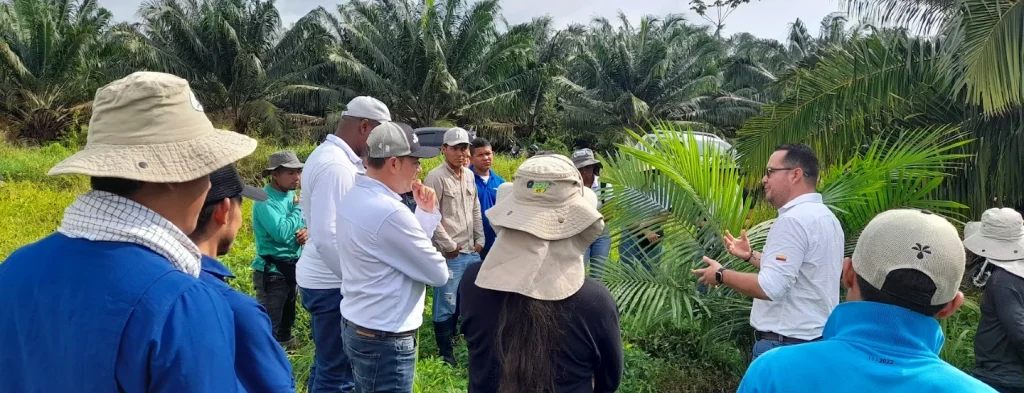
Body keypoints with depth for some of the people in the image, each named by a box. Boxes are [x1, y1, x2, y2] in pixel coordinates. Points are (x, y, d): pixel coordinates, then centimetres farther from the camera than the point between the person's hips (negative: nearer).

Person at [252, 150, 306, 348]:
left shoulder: (292, 195, 6)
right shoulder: (265, 201, -20)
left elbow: (303, 225, 15)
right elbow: (281, 233, -31)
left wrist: (307, 232, -9)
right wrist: (298, 208, -19)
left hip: (293, 268, 8)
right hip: (272, 272, -8)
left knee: (286, 319, 23)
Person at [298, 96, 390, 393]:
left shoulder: (327, 154, 10)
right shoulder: (336, 166, -21)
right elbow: (326, 237, -26)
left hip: (321, 279, 10)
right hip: (333, 284, -10)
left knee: (327, 364, 20)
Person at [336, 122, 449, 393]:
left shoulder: (355, 198, 5)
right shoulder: (389, 212, -25)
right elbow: (439, 274, -16)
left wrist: (425, 213, 4)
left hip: (356, 327, 10)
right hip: (385, 340, -10)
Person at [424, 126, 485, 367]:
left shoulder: (469, 175, 10)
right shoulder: (436, 177, -11)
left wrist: (480, 241, 10)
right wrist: (449, 246, -11)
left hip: (472, 252, 7)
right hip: (449, 254, -7)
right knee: (446, 304, 0)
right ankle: (446, 353, 13)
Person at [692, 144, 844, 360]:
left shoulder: (793, 219, -19)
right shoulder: (826, 216, 13)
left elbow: (770, 287, -26)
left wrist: (721, 274, -13)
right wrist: (751, 255, 21)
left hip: (785, 345, -10)